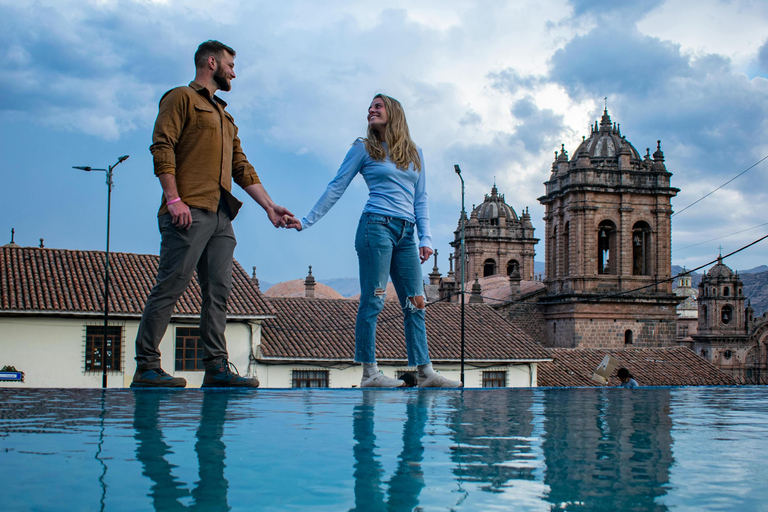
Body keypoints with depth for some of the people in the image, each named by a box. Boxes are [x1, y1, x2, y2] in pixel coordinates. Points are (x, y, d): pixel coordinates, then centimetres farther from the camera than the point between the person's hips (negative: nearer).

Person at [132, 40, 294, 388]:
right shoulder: (181, 98, 6)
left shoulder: (225, 116, 30)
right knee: (170, 287, -11)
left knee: (218, 291, 1)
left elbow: (242, 168, 25)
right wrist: (174, 199, -17)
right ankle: (146, 366, -8)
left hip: (221, 216, 8)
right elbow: (162, 147, -7)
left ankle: (216, 367, 1)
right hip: (189, 212, -8)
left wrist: (269, 206, 16)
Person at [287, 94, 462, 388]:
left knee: (416, 303, 2)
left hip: (406, 234, 5)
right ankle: (370, 373, -6)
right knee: (373, 299, -8)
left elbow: (421, 199, 16)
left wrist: (425, 238, 5)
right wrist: (307, 221, 1)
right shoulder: (364, 149, 8)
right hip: (377, 226, -5)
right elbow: (336, 188, 6)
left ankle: (426, 373, 4)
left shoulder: (414, 154, 18)